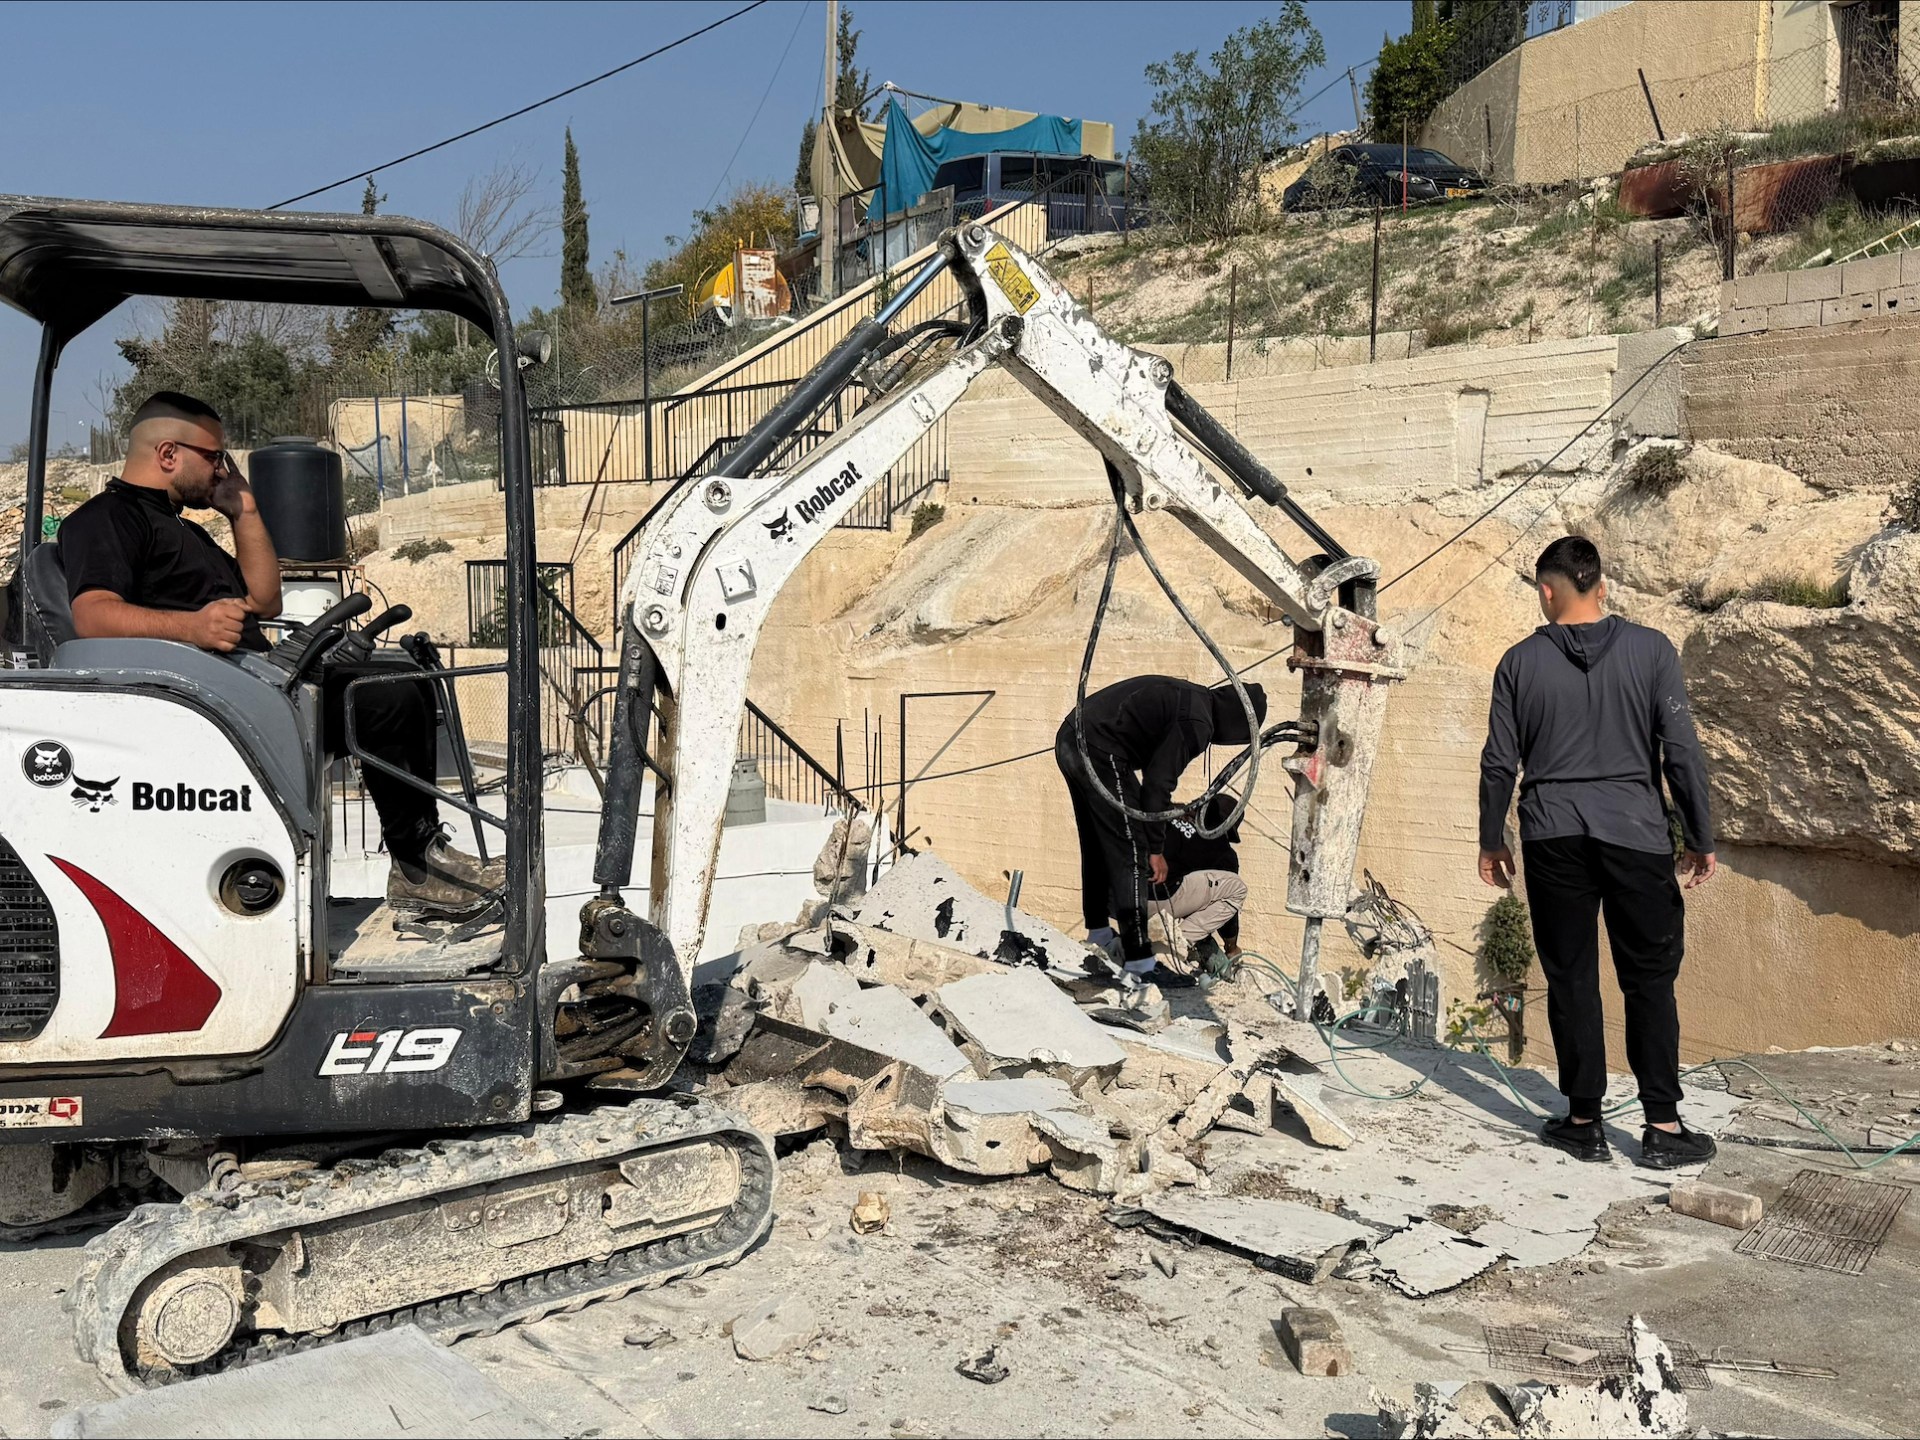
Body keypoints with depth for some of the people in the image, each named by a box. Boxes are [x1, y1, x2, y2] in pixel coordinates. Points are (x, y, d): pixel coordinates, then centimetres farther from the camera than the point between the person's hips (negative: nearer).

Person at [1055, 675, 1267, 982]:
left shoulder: (1185, 694, 19)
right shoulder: (1197, 722, -11)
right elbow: (1158, 782, -12)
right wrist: (1156, 848, -5)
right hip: (1100, 753, -11)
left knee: (1097, 844, 25)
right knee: (1130, 853, -4)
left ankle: (1099, 931, 42)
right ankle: (1139, 959, -3)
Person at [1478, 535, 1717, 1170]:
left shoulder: (1521, 661, 0)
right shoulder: (1650, 649, -2)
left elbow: (1500, 762, 3)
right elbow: (1682, 750, -3)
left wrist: (1491, 841, 15)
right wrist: (1700, 838, 6)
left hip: (1553, 838, 1)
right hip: (1636, 834, 0)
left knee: (1571, 980, 7)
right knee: (1650, 980, 7)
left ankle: (1584, 1121, 13)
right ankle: (1663, 1127, 8)